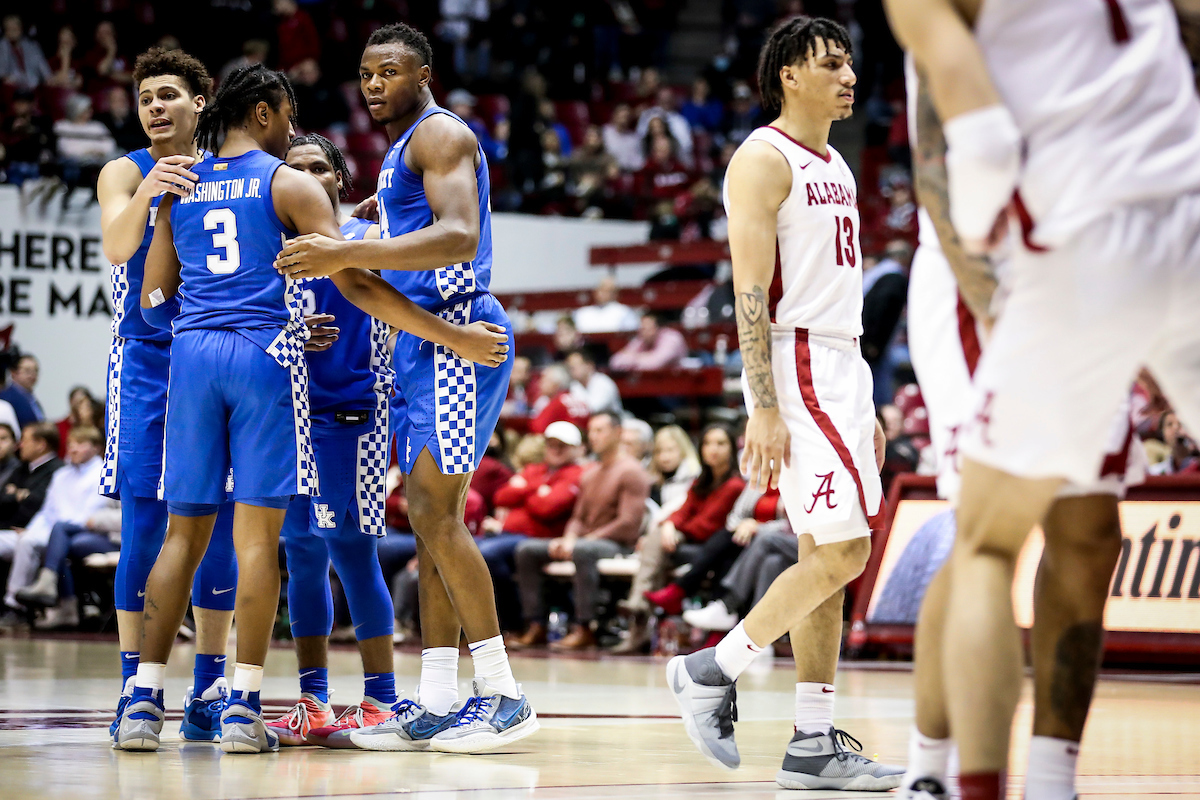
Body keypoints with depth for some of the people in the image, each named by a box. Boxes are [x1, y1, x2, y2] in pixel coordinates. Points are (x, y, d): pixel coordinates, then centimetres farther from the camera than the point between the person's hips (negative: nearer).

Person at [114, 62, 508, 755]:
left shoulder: (180, 189, 16)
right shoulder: (290, 185, 2)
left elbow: (153, 299, 17)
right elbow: (356, 284, -7)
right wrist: (455, 337, -7)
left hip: (192, 356, 4)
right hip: (265, 354, -4)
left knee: (186, 530, 8)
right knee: (259, 531, -3)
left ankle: (144, 700, 1)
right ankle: (244, 708, -7)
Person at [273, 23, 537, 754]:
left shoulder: (441, 133, -9)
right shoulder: (401, 151, 23)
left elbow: (460, 236, -25)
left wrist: (351, 254, -31)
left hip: (456, 336, -10)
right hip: (421, 341, 10)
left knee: (435, 512, -14)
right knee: (430, 516, 8)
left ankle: (505, 698, -13)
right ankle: (437, 704, 9)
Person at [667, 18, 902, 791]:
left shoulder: (836, 168, 18)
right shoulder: (764, 160, -9)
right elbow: (751, 294, -16)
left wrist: (864, 404, 20)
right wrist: (764, 410, -22)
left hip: (842, 367, 9)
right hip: (795, 369, -9)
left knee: (828, 558, 6)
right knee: (841, 553, -12)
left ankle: (815, 747, 8)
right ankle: (712, 670, 1)